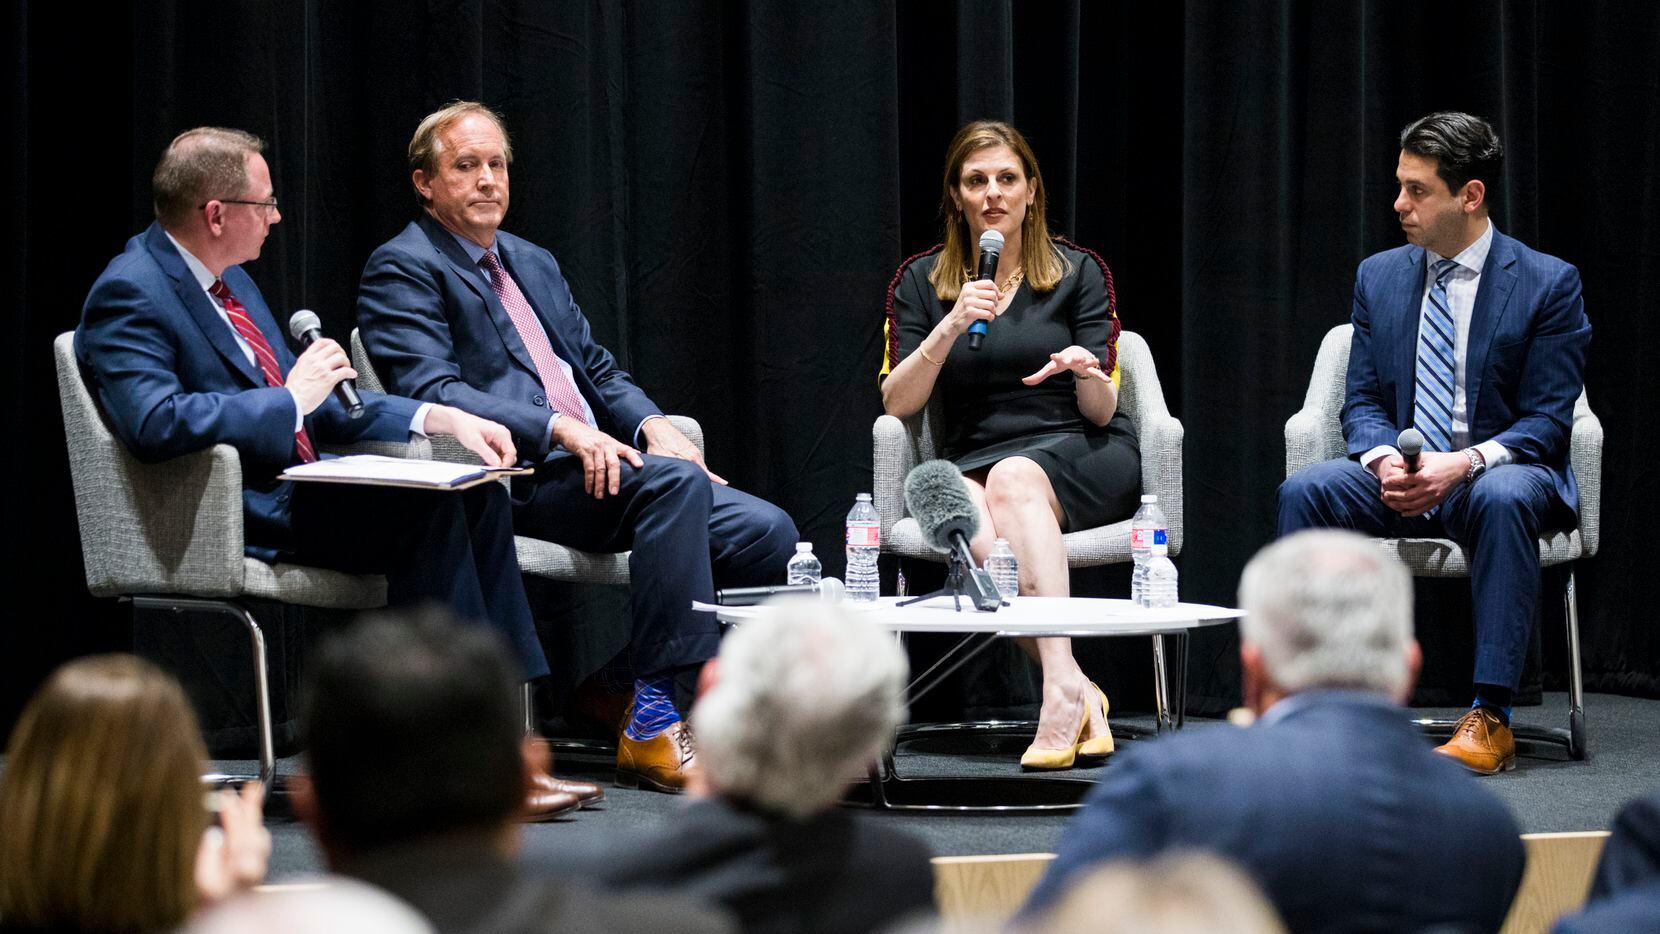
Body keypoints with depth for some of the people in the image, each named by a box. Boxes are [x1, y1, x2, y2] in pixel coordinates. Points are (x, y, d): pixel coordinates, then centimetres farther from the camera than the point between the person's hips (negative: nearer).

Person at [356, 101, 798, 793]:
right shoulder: (404, 269, 1)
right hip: (511, 478, -8)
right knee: (673, 479, -34)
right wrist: (561, 429, -25)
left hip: (598, 461, 8)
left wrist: (651, 424, 2)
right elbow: (431, 392, -13)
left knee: (764, 530, -14)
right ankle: (658, 716, -32)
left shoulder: (535, 264, 28)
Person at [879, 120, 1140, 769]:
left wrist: (1087, 374, -22)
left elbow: (1101, 411, 2)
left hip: (1084, 458, -1)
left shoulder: (1079, 273, 8)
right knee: (977, 532, -37)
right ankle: (1079, 697, -36)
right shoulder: (921, 283, 11)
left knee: (1014, 477, -38)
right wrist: (952, 327, -14)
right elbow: (897, 404, 0)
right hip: (976, 464, 1)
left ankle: (1060, 690, -47)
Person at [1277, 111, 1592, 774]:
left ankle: (1490, 717, -38)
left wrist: (1463, 463, -25)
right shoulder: (1379, 276, 9)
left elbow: (1547, 420, -8)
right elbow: (1362, 400, 9)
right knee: (1303, 490, -24)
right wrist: (1385, 461, -15)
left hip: (1500, 470, -4)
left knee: (1505, 497, -39)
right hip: (1399, 477, 4)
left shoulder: (1548, 283, -4)